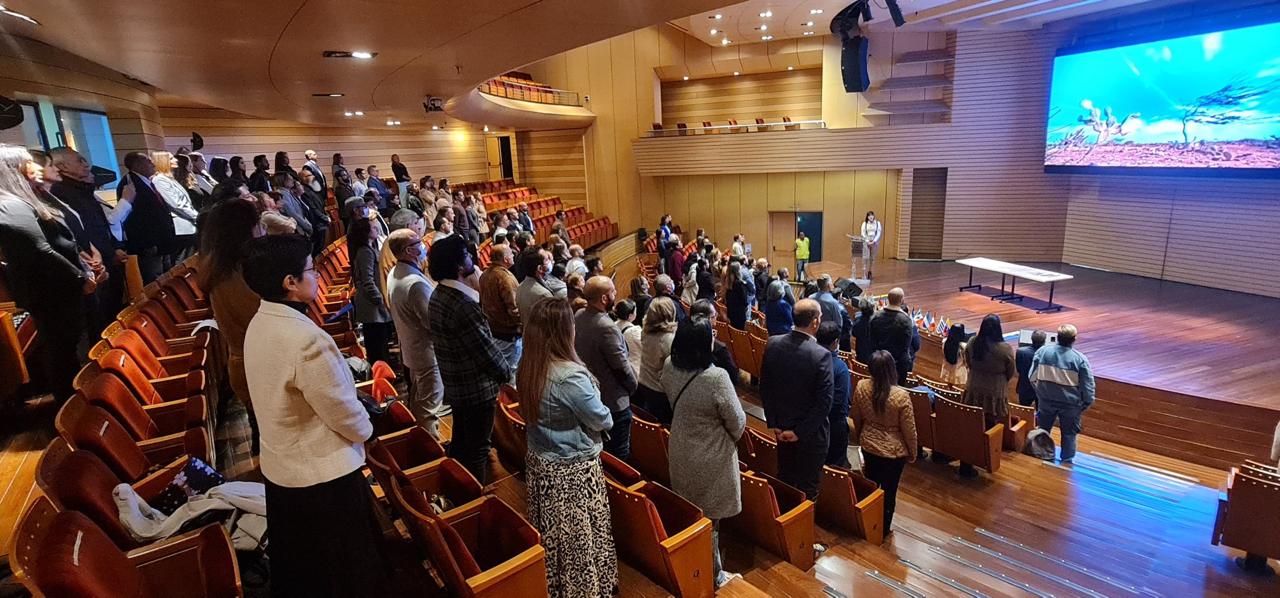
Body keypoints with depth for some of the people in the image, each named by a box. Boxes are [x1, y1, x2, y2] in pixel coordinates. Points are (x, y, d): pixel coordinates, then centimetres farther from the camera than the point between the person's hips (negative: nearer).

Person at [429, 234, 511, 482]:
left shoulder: (438, 296, 3)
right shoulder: (462, 304, -27)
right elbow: (485, 348, -24)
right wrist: (507, 374, -8)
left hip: (455, 385, 10)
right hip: (477, 388, -9)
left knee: (460, 443, 23)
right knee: (477, 448, 5)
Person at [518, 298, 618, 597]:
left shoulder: (527, 368, -7)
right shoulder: (571, 376, -29)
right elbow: (601, 420, -17)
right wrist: (606, 416, 4)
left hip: (539, 462, 7)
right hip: (573, 470, -7)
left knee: (551, 534, 24)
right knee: (580, 537, 13)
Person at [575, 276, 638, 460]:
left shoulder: (578, 316, -4)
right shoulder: (607, 328, -30)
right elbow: (622, 367, -22)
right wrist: (633, 385, -2)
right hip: (613, 401, -9)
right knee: (619, 454, 9)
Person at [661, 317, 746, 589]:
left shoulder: (669, 369, -12)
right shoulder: (716, 378, -31)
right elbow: (738, 422, -16)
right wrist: (732, 438, 3)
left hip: (680, 453, 6)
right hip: (711, 459, -6)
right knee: (709, 519, 14)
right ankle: (712, 574, 33)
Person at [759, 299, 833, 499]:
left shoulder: (773, 344, -9)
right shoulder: (821, 355, -24)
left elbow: (764, 387, -1)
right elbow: (824, 402, -21)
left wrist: (773, 423, 4)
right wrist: (801, 432, -12)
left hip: (781, 426, 5)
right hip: (811, 433, -5)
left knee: (784, 479, 22)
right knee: (808, 489, 12)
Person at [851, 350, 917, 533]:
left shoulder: (861, 387, -17)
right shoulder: (901, 395, -28)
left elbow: (856, 417, -1)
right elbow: (909, 429, -16)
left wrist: (858, 438, 17)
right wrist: (912, 453, 1)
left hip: (869, 446, 3)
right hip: (894, 451, -3)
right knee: (889, 490, 17)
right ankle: (884, 528, 35)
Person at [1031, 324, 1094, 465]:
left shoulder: (1042, 351, -11)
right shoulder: (1080, 358, -17)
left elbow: (1032, 377, -3)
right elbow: (1088, 384, -11)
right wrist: (1087, 403, 3)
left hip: (1046, 399, 2)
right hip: (1070, 403, -2)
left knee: (1043, 428, 20)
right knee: (1069, 432, 16)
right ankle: (1067, 461, 26)